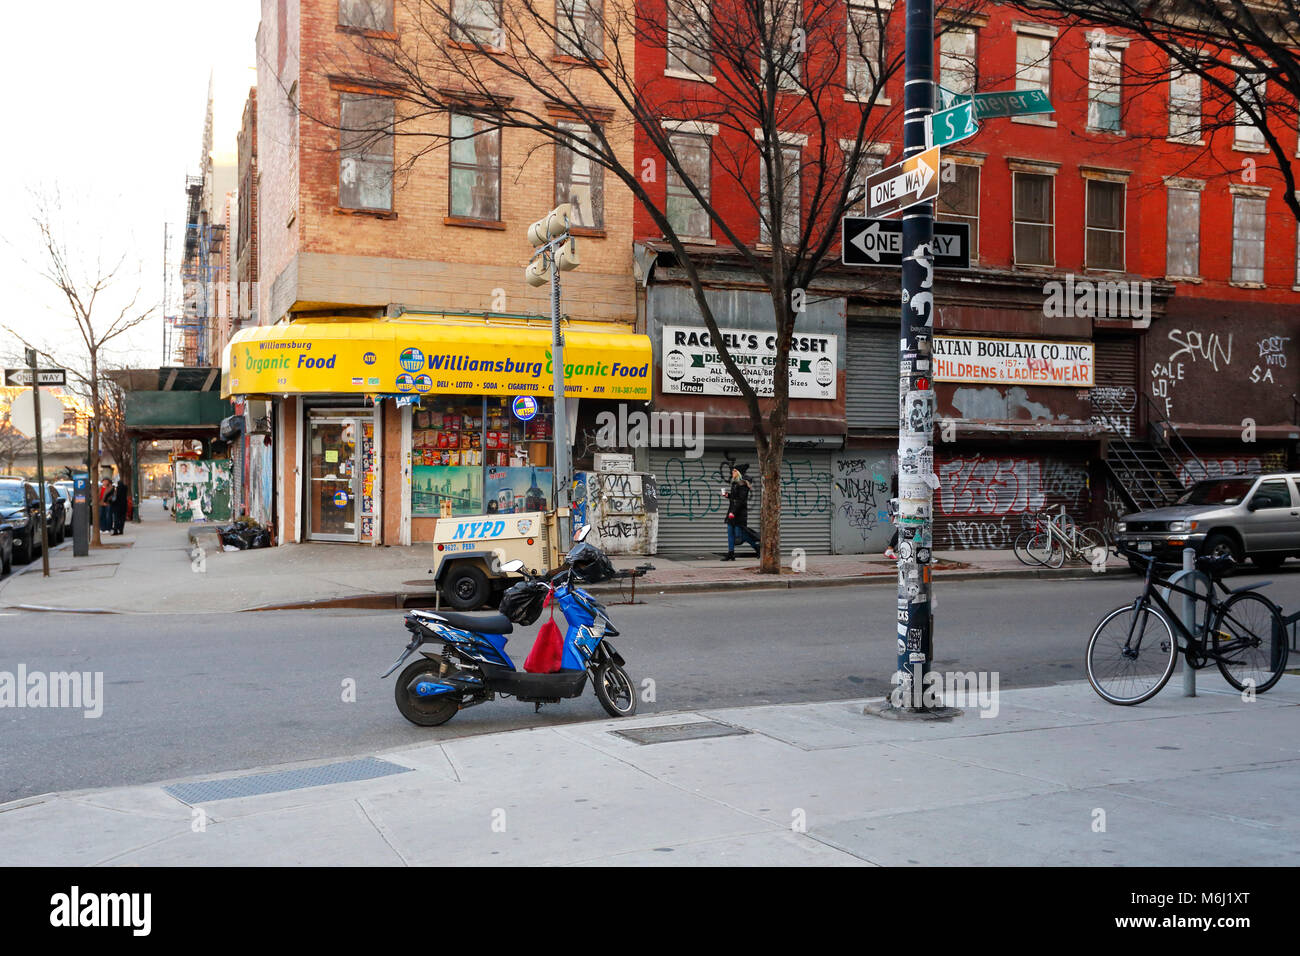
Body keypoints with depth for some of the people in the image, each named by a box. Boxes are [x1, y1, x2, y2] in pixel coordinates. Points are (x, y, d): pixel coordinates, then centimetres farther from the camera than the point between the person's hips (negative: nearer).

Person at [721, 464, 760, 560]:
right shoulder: (735, 483, 15)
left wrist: (733, 512, -24)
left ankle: (757, 548, 8)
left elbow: (741, 500, -20)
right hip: (732, 511, 10)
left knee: (739, 534, -7)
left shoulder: (742, 484, -14)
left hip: (739, 512, -10)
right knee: (730, 532, 6)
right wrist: (727, 495, 6)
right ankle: (731, 554, 8)